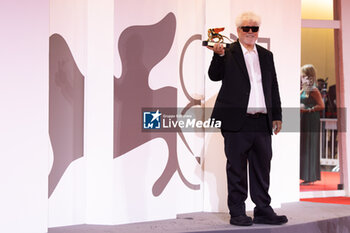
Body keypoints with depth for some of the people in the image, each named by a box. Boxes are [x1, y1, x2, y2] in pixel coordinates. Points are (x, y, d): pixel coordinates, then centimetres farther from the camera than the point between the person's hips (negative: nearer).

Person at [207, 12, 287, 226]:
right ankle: (237, 212, 10)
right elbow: (214, 75, -9)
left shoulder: (266, 55, 17)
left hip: (262, 122, 5)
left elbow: (273, 87, 18)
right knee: (236, 168, 2)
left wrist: (277, 116, 14)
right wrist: (219, 55, -25)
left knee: (262, 167, 9)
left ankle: (263, 211, 17)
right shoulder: (228, 53, 2)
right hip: (237, 121, -5)